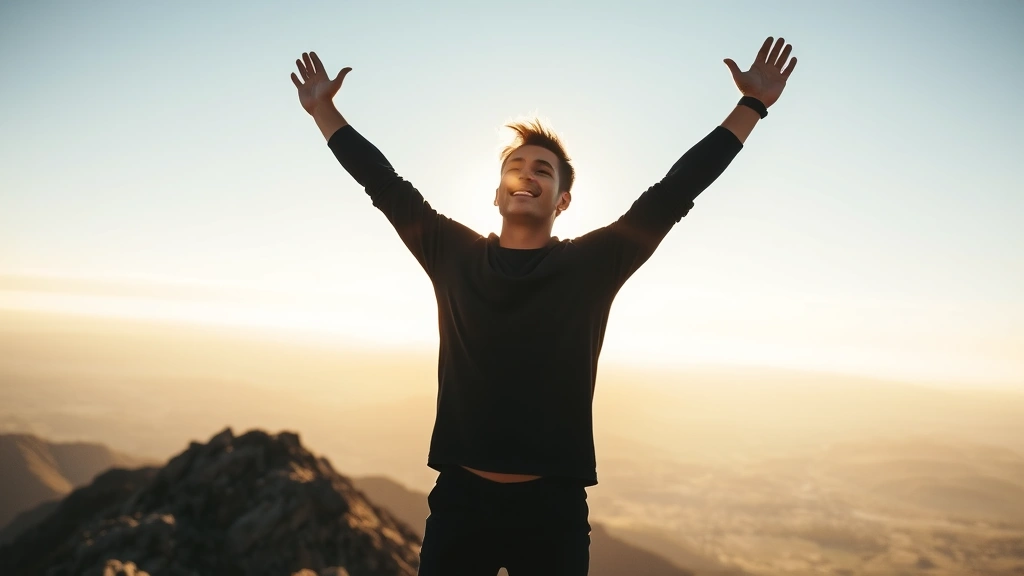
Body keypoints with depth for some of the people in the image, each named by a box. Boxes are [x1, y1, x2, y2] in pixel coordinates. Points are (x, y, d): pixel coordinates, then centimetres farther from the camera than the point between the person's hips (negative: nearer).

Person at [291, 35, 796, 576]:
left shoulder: (592, 264, 0)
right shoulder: (454, 256, 4)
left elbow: (674, 192, 1)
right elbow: (385, 186, 11)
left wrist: (752, 106, 3)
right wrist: (323, 109, 17)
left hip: (553, 506, -1)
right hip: (460, 499, 1)